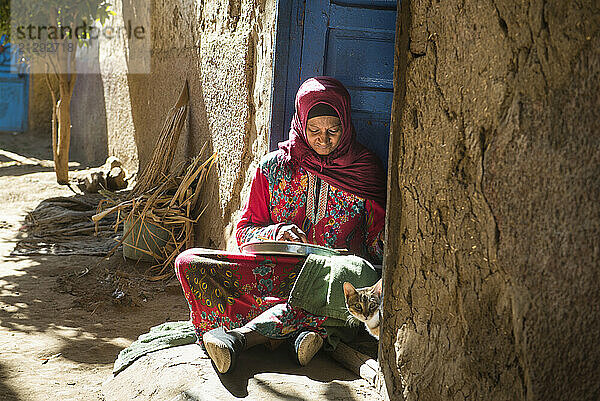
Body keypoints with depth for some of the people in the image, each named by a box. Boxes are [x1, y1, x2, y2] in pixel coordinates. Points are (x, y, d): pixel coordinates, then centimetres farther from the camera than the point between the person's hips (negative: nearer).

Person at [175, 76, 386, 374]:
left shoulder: (365, 170, 5)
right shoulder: (274, 168, 7)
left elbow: (379, 242, 9)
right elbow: (244, 232, 10)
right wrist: (277, 233, -12)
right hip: (277, 269, 2)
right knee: (188, 264, -19)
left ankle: (240, 334, -40)